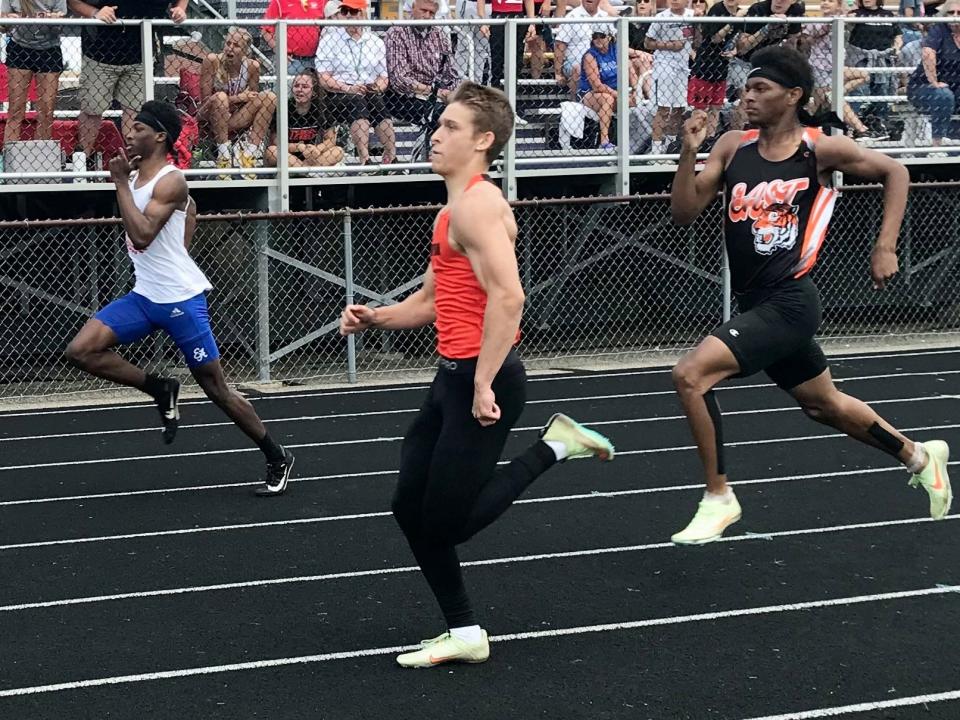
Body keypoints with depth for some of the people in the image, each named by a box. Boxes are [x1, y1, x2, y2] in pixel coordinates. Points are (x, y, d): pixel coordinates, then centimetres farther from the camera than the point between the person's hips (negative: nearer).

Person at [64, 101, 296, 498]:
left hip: (181, 298, -8)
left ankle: (278, 458, 14)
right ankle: (162, 390, 8)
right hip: (144, 296, 8)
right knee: (80, 351, -7)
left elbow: (142, 234, -28)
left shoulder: (170, 181, -16)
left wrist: (120, 183, -23)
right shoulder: (134, 175, 10)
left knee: (216, 389, -1)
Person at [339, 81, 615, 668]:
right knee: (412, 507, 10)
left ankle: (553, 446, 6)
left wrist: (484, 384, -25)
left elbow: (508, 297, -26)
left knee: (446, 523, -5)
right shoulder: (453, 208, 17)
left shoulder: (477, 204, -15)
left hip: (481, 380, -10)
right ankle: (463, 634, 18)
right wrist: (376, 317, 8)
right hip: (455, 377, 10)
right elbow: (433, 300, 25)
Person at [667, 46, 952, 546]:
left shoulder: (822, 149, -8)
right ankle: (919, 457, 46)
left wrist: (885, 247, -2)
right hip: (756, 304, 7)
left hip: (788, 302, -7)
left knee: (690, 374, -22)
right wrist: (689, 151, -14)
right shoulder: (732, 147, 3)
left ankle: (718, 499, -8)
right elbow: (684, 213, 0)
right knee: (823, 404, 23)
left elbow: (895, 172, 5)